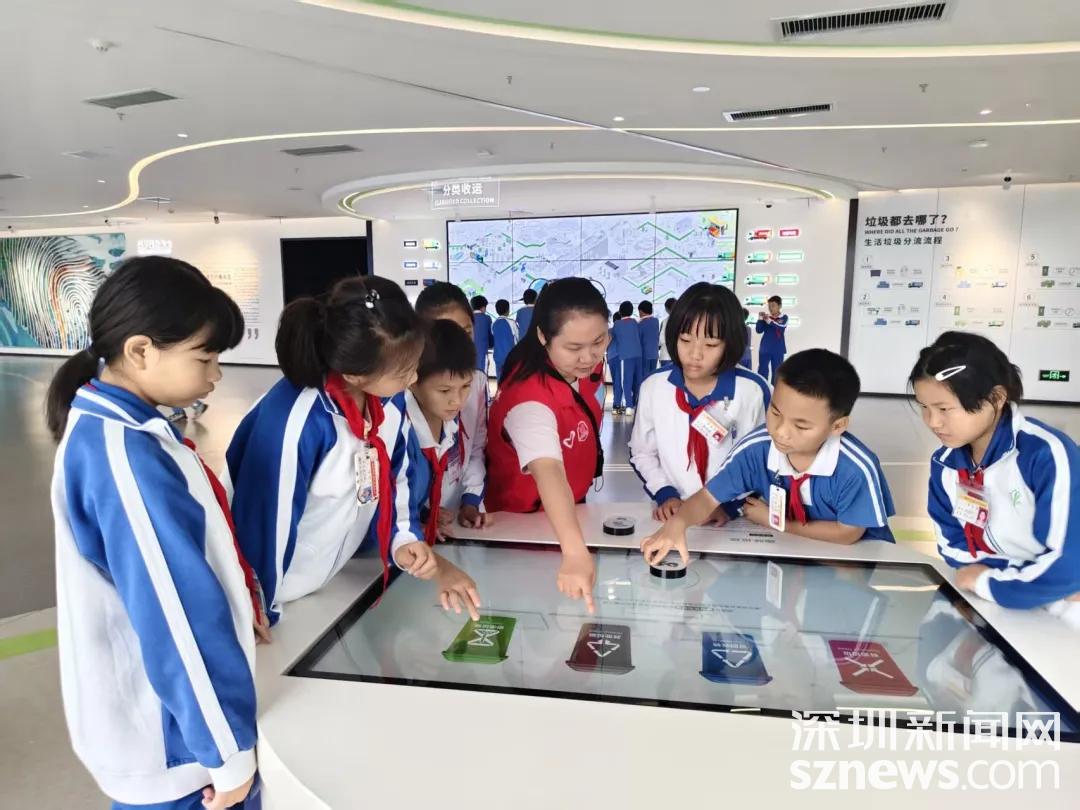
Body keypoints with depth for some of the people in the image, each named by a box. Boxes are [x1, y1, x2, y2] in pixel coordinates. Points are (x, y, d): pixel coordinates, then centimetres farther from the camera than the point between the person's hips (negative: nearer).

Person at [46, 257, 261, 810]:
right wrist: (230, 750, -21)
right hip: (172, 741, -9)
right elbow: (178, 619, -29)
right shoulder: (124, 454, -29)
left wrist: (238, 605, 21)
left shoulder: (102, 425, 3)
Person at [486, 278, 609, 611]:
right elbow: (548, 473, -54)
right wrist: (575, 552, -65)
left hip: (571, 507, 7)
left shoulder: (586, 366, -15)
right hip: (524, 520, -7)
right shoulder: (529, 398, -38)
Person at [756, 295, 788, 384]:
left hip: (778, 350, 0)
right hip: (765, 349, 0)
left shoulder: (784, 318, 1)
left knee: (776, 372, 5)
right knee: (762, 371, -2)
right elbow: (759, 330, -4)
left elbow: (782, 328, -18)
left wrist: (770, 321, -30)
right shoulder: (766, 317, 4)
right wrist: (760, 319, -17)